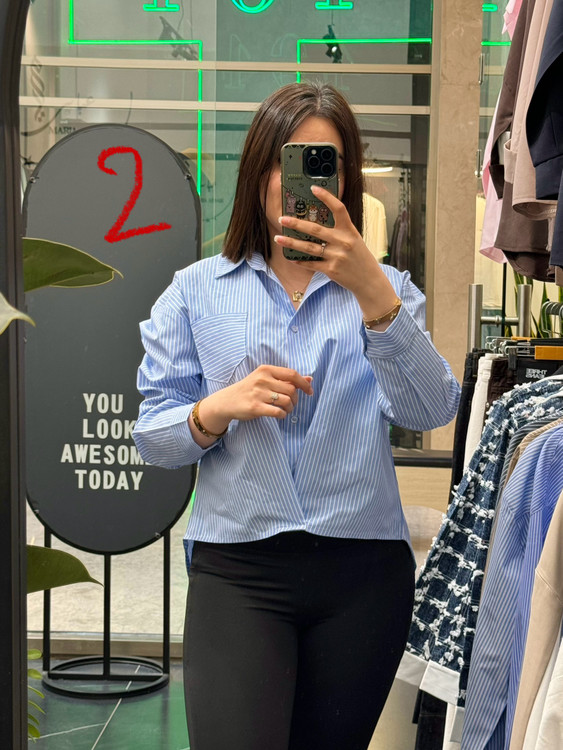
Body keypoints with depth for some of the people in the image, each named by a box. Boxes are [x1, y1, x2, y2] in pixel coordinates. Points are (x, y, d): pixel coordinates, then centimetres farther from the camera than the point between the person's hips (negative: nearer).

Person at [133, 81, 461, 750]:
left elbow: (431, 412, -9)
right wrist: (219, 408, -17)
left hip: (364, 569, 2)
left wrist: (373, 293, -22)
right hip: (238, 571, -1)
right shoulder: (197, 290, 7)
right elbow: (151, 435, 4)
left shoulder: (385, 289, 8)